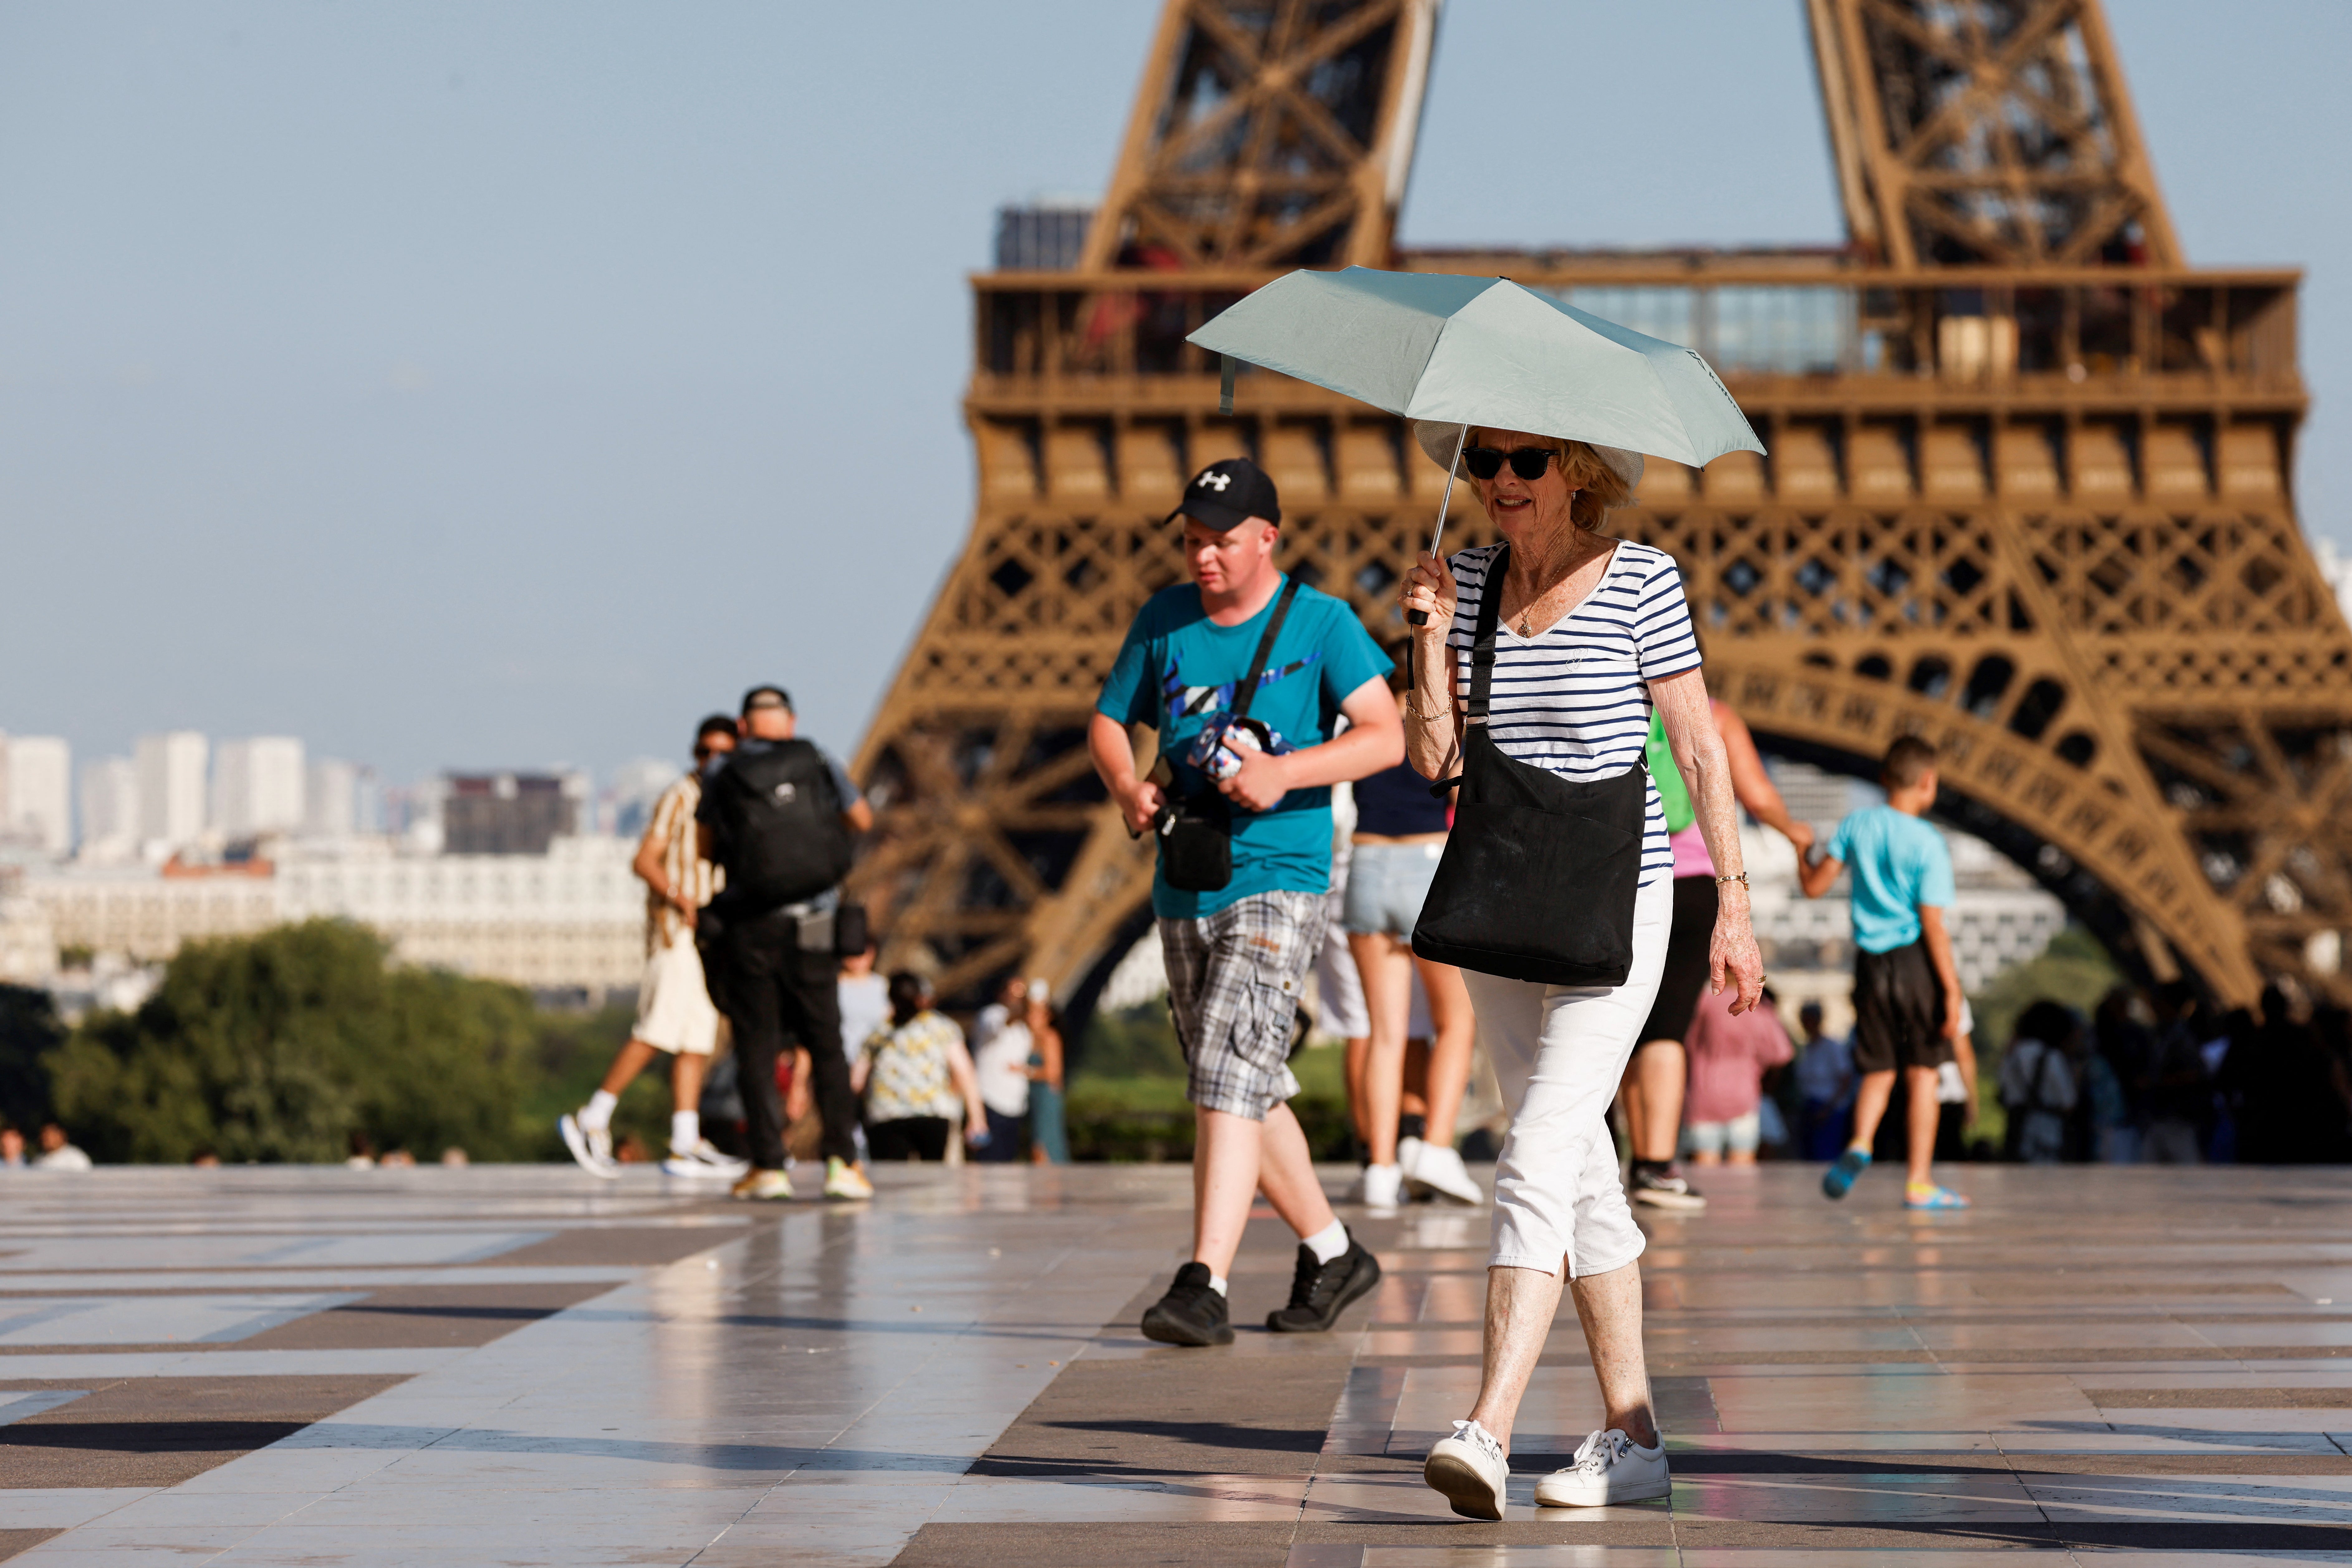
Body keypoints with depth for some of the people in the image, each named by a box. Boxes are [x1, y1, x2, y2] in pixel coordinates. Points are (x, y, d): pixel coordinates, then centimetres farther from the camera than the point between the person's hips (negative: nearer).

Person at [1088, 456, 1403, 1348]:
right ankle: (1331, 1253, 30)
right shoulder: (1166, 620, 10)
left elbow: (1385, 738, -11)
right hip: (1184, 887, 6)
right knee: (1245, 1092, 13)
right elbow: (1108, 721, 17)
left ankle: (1204, 1288, -24)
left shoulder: (1320, 623, -4)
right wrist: (1127, 789, -5)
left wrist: (1284, 772, -24)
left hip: (1278, 882, -6)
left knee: (1230, 1074, -19)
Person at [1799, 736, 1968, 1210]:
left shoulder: (1857, 825, 2)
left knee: (1878, 1071, 13)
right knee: (1923, 1072, 4)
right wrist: (1952, 991, -11)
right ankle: (1919, 1183, 3)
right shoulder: (1929, 843, -10)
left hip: (1871, 960, 4)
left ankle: (1860, 1144, -16)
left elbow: (1815, 886, 5)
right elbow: (1933, 926, -13)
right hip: (1915, 959, -4)